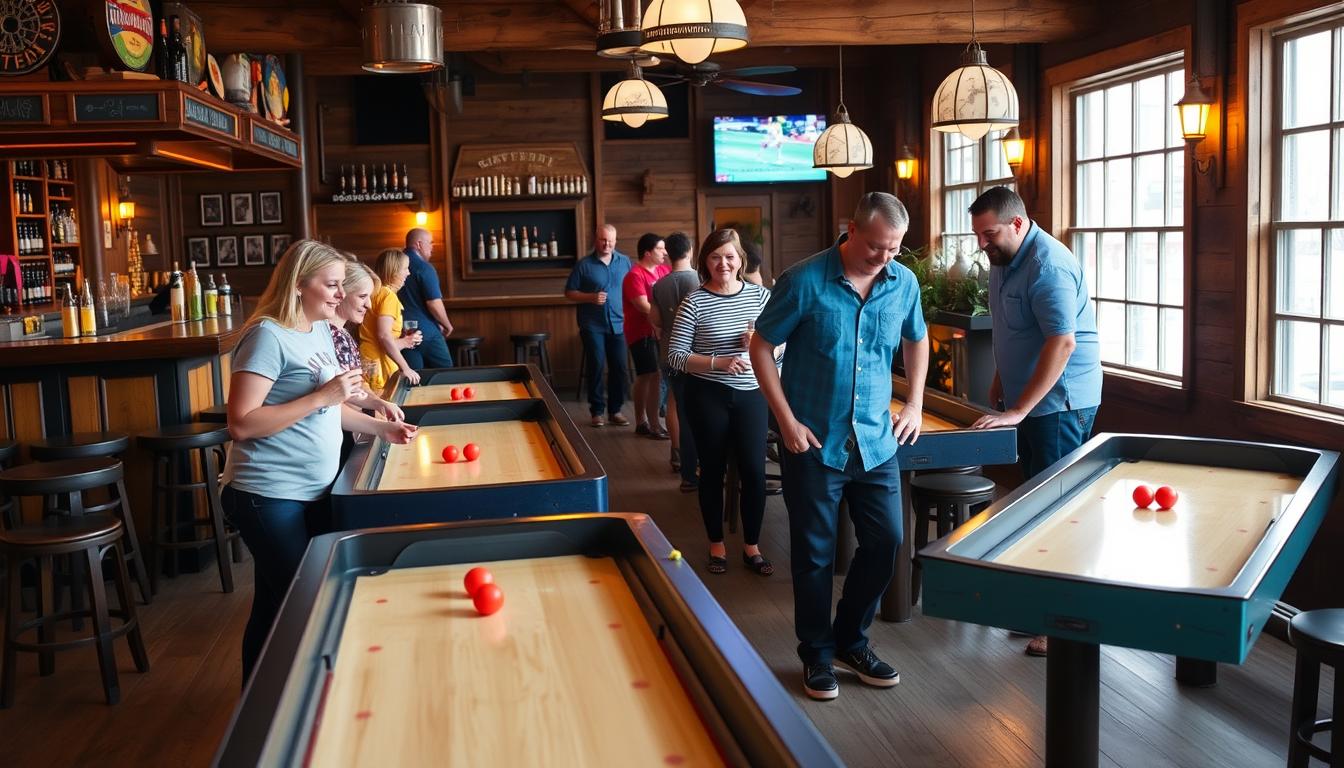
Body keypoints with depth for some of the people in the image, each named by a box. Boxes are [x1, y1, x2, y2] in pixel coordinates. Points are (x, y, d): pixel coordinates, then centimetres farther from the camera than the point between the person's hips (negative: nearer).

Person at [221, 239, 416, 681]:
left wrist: (381, 428, 12)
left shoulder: (321, 331, 12)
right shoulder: (269, 336, -15)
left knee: (274, 609, 15)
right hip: (271, 497, -8)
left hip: (311, 493, 8)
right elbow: (242, 425, -23)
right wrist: (321, 396, -24)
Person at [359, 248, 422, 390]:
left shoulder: (376, 292, 18)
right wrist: (405, 368, -18)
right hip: (379, 366, -9)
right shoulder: (388, 295, -9)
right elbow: (384, 336, -20)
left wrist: (404, 341, 14)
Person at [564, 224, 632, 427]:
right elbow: (569, 293, 1)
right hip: (593, 326, -2)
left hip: (618, 324, 2)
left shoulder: (624, 262, 7)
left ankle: (615, 410, 14)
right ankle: (597, 411, 9)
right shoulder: (584, 265, -1)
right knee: (596, 366, -2)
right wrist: (591, 297, -15)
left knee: (619, 368, 2)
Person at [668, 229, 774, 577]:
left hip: (751, 394, 2)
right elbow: (675, 356, -10)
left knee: (754, 471, 2)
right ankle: (717, 545, 25)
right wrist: (718, 363, -21)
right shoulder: (695, 301, -8)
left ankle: (751, 546, 19)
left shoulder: (760, 295, 0)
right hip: (708, 397, -2)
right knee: (713, 471, 9)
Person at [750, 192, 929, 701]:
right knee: (815, 554, 5)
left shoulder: (904, 283, 0)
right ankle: (817, 654, 24)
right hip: (814, 443, -4)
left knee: (885, 542, 8)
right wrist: (787, 420, -12)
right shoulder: (805, 281, -14)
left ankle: (851, 641, 29)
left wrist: (914, 403, 9)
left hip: (876, 442, 4)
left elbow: (917, 341, 19)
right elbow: (762, 347, -7)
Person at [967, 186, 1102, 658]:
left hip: (1059, 403, -9)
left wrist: (1017, 411, -26)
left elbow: (1062, 342, -27)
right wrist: (1000, 383, 20)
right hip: (1025, 399, 9)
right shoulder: (1002, 260, 10)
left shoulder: (1048, 265, -20)